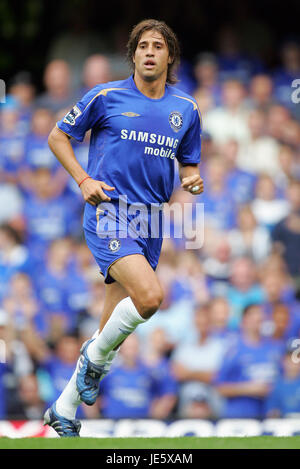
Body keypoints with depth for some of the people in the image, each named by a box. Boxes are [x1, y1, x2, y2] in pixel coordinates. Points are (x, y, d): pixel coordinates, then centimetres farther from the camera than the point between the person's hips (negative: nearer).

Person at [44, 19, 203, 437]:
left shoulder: (186, 109, 11)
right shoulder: (106, 97, -1)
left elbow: (188, 164, 21)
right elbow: (58, 137, 7)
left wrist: (193, 179, -3)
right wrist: (83, 180, -7)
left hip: (150, 221, 5)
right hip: (109, 210, -5)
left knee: (112, 332, 5)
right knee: (149, 295, -28)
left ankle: (64, 409, 19)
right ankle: (97, 356, -1)